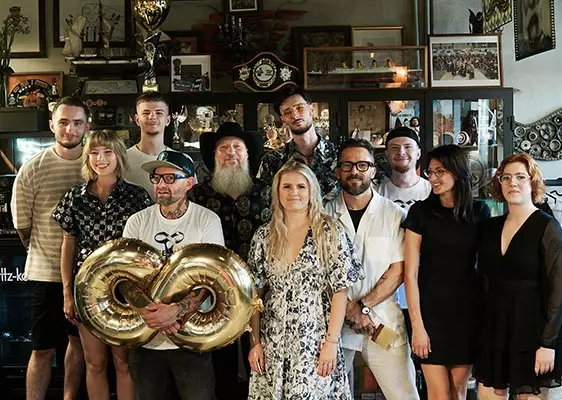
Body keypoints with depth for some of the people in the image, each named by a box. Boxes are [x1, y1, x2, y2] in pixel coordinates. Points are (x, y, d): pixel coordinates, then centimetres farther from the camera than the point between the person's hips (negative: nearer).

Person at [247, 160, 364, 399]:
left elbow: (340, 291, -6)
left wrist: (332, 342, -12)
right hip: (272, 342, 3)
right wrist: (255, 341, 2)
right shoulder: (265, 236, 5)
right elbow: (255, 293, 8)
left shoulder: (330, 232, -3)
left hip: (315, 340, -3)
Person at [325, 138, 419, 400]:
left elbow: (397, 272, -2)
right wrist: (349, 308, -8)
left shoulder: (393, 214, 1)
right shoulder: (324, 214, 2)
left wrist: (363, 306, -11)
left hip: (382, 320, 0)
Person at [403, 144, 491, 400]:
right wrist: (416, 325, -11)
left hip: (467, 311, 2)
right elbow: (410, 273, -7)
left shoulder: (479, 212, 3)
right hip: (431, 310, -2)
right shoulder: (420, 212, -4)